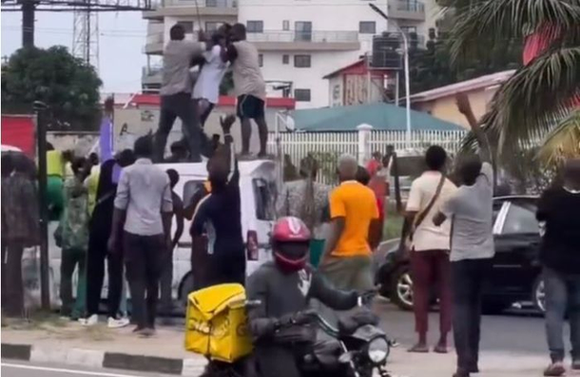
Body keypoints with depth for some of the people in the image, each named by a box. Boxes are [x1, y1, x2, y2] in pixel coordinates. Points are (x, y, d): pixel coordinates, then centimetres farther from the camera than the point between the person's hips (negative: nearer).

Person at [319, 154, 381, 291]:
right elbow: (374, 227, 14)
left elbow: (337, 227, -17)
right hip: (364, 254, 6)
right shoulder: (369, 193, 10)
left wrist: (325, 255, -17)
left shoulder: (339, 193, -9)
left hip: (342, 255, -6)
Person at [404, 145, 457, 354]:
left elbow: (411, 214, -15)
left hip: (423, 242, -3)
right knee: (445, 292, 6)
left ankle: (422, 341, -2)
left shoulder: (419, 183, -7)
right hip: (446, 243, 3)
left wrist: (410, 231, 3)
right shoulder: (451, 187, 6)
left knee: (421, 291, 2)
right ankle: (442, 341, 3)